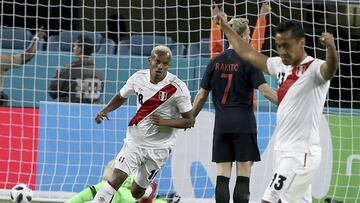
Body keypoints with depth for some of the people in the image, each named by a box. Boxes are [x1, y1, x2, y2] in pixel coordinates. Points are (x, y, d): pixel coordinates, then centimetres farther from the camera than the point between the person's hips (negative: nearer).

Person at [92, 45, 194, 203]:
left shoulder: (177, 88, -16)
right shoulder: (138, 77, -4)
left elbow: (189, 121, -10)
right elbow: (121, 97, 16)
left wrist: (165, 121, -26)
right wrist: (104, 111, -1)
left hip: (159, 146, -2)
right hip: (134, 140, 2)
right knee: (117, 177, -17)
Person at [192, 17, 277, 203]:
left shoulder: (215, 62, 6)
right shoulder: (247, 61, -6)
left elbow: (202, 95, 9)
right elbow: (265, 90, -13)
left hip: (221, 123, 4)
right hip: (243, 122, -4)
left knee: (222, 175, 3)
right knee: (243, 175, -1)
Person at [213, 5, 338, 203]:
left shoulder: (314, 68, -13)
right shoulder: (282, 66, 11)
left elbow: (330, 68, -36)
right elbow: (248, 54, 24)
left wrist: (331, 48, -58)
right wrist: (225, 27, 31)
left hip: (300, 153, -8)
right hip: (284, 150, 8)